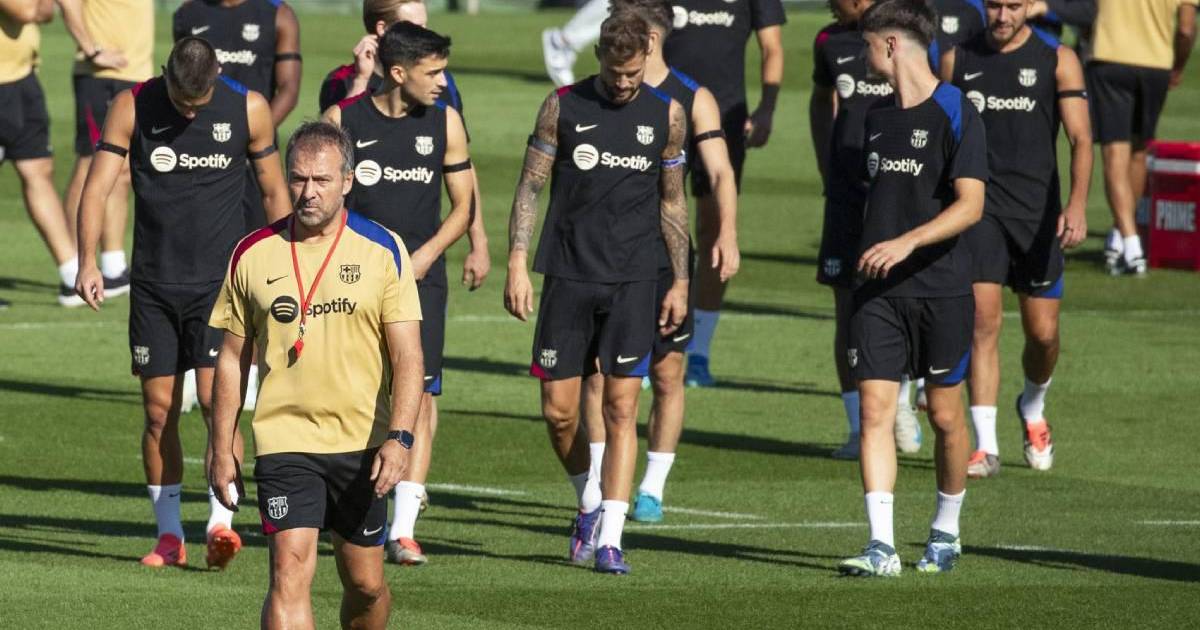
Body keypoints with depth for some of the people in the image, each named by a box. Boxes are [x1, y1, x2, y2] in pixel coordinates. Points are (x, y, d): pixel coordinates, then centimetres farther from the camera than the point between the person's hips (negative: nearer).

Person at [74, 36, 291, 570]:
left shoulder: (248, 109, -3)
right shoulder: (132, 106, -4)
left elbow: (274, 191, 8)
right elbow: (97, 186, -5)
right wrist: (87, 261, -17)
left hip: (222, 281, -1)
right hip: (154, 284, 1)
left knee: (217, 399, -15)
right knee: (159, 411, 3)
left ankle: (221, 521, -17)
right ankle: (169, 536, 12)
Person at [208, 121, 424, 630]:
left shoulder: (383, 250, -2)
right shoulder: (253, 254, 2)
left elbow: (407, 356, -5)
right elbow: (232, 359, 10)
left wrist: (399, 437, -17)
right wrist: (222, 448, 7)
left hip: (362, 446, 1)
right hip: (284, 440, -1)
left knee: (365, 583, 10)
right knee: (290, 571, -16)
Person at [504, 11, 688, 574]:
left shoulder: (666, 114, 5)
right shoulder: (563, 106, 1)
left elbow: (672, 201, 13)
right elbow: (530, 187, 4)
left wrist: (680, 282, 10)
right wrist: (516, 265, -5)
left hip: (632, 280, 0)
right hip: (568, 275, 0)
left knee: (621, 409, -7)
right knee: (557, 410, 1)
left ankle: (609, 538, -6)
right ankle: (589, 504, 27)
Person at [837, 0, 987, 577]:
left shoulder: (954, 113, -9)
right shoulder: (878, 115, 12)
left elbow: (970, 204, -16)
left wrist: (907, 242, -26)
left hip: (941, 290, -5)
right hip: (878, 291, 5)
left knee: (945, 414, 5)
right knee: (874, 408, -7)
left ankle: (946, 534, 24)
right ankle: (881, 546, -10)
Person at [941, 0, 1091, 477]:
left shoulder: (1057, 61, -1)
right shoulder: (958, 60, 5)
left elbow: (1080, 139, -7)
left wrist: (1077, 205, -21)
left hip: (1037, 210, 0)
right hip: (978, 202, 0)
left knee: (1043, 332, 5)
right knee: (984, 318, -13)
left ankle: (1033, 408, 37)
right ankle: (985, 447, -13)